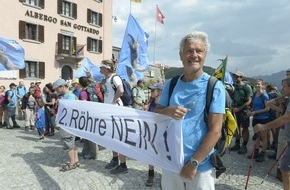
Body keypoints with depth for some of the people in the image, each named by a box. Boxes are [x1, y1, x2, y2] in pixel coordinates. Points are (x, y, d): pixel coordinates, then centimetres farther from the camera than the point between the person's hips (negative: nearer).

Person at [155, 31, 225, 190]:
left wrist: (194, 163, -15)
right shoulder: (171, 84, 2)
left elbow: (215, 130, -13)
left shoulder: (214, 86, -9)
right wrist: (167, 112, -16)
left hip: (200, 165, -3)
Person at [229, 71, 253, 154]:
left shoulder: (246, 87, -9)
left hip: (244, 110, -5)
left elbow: (249, 101, -13)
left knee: (245, 128, 3)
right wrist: (233, 107, -2)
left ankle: (244, 147, 11)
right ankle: (237, 144, 24)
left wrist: (239, 108, -17)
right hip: (236, 110, 6)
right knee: (237, 128, 13)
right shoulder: (234, 86, 7)